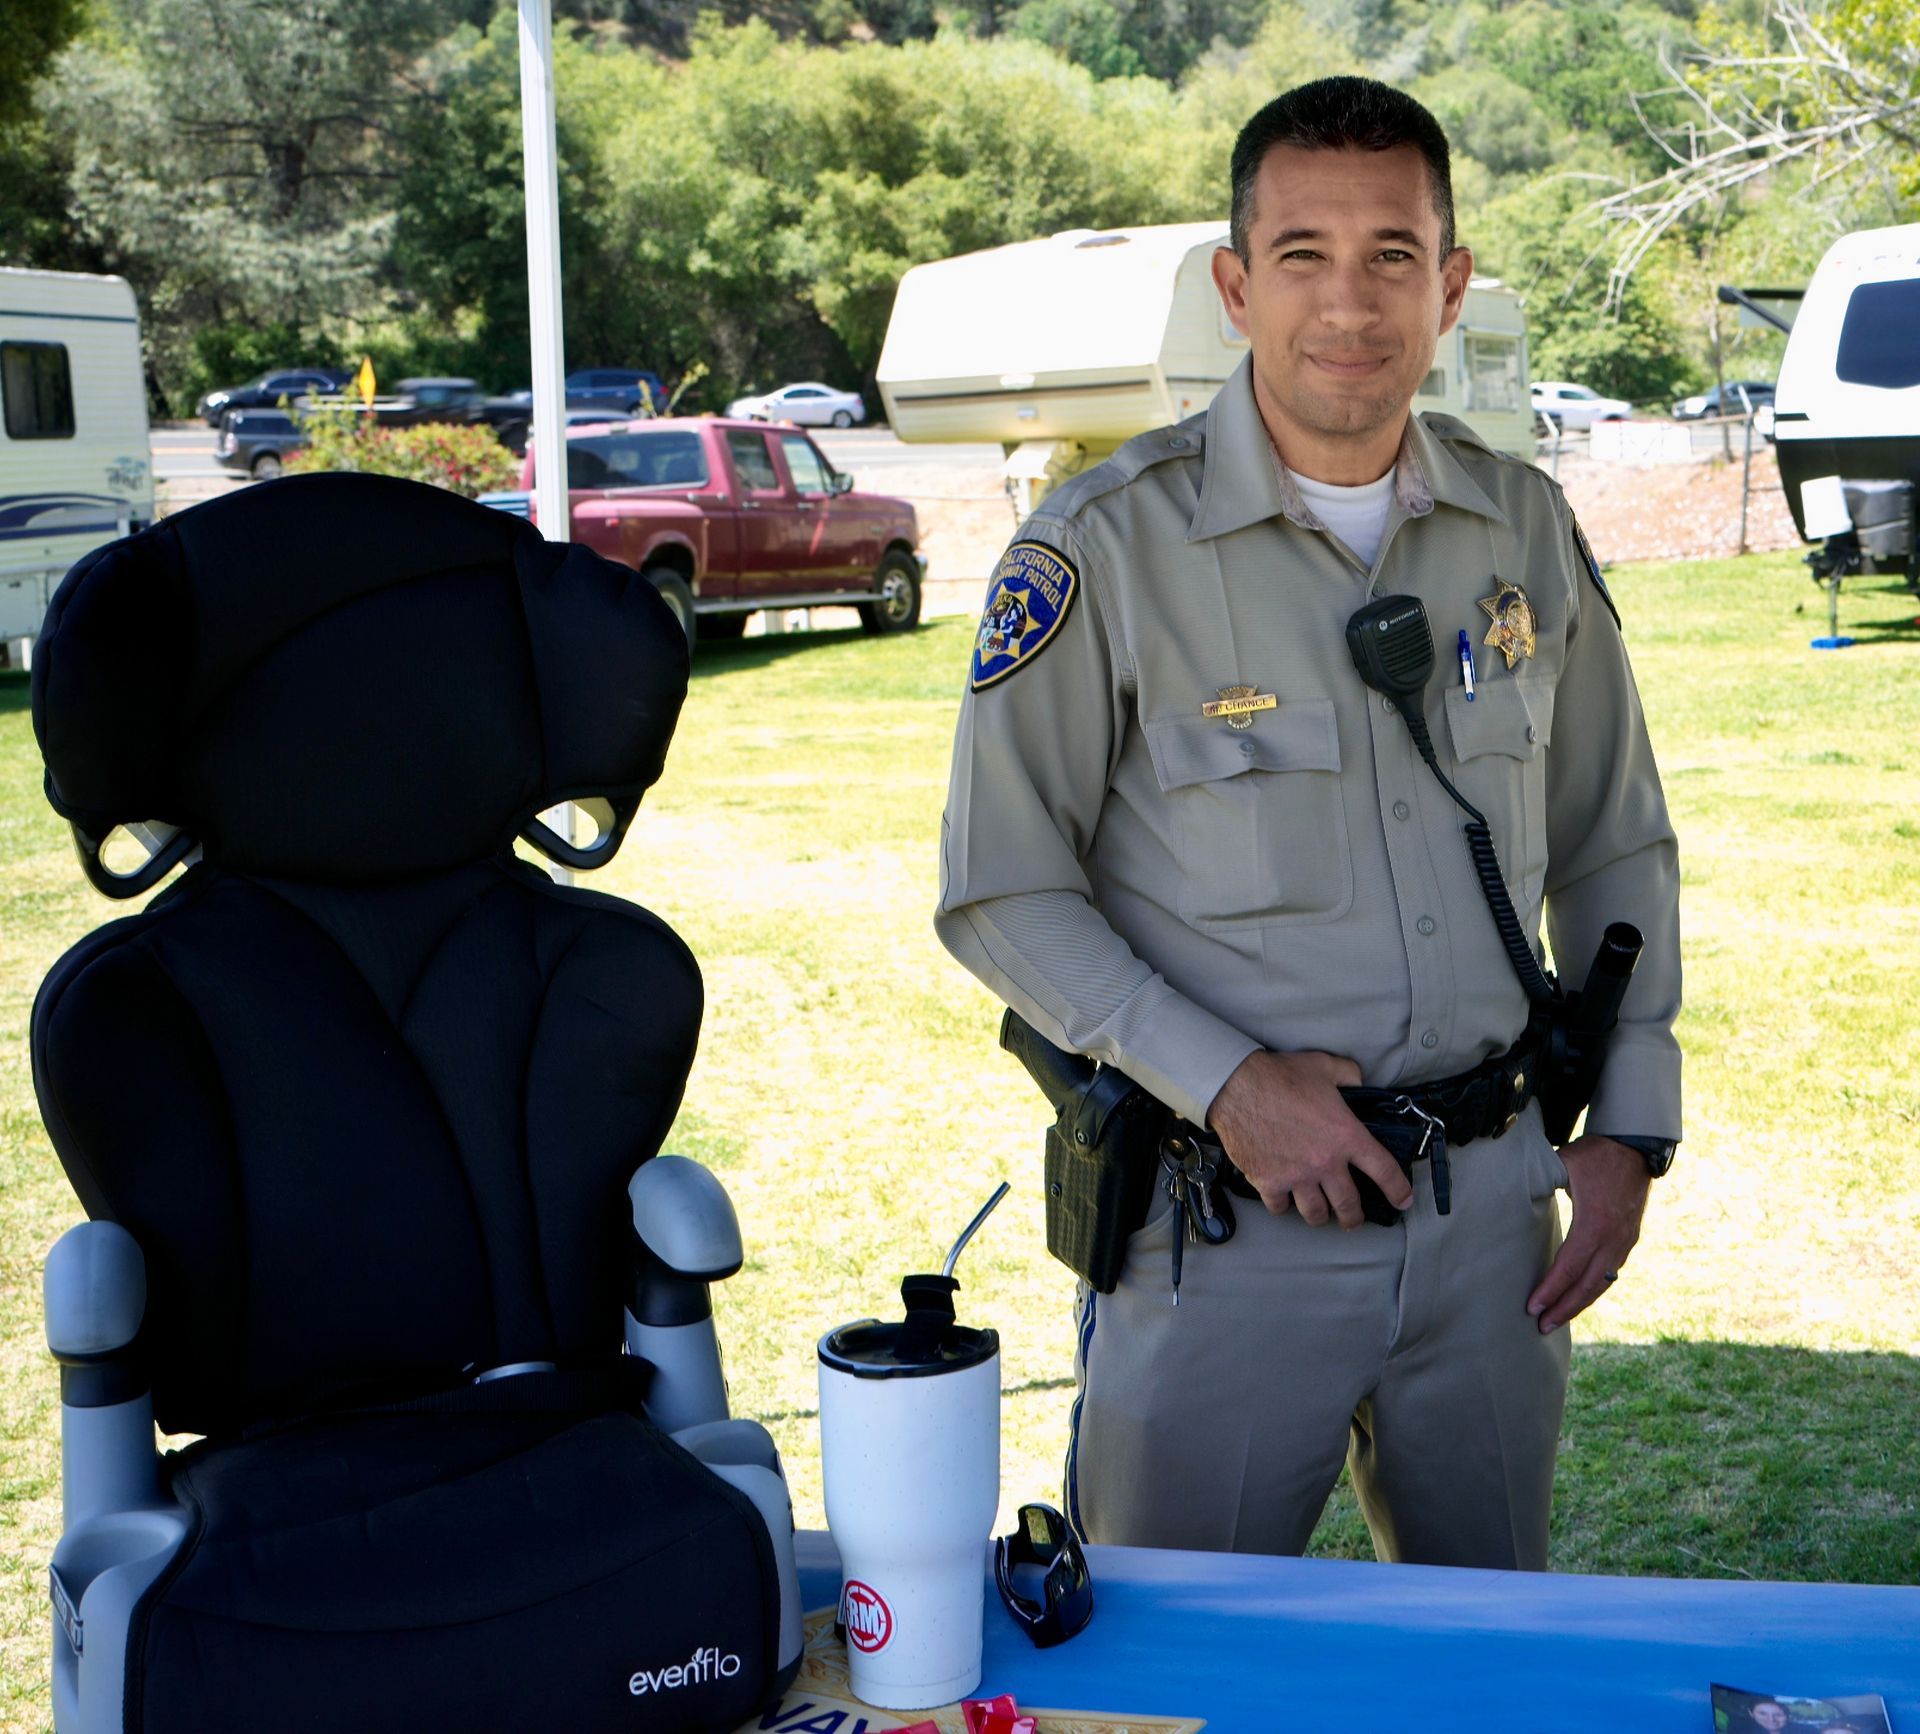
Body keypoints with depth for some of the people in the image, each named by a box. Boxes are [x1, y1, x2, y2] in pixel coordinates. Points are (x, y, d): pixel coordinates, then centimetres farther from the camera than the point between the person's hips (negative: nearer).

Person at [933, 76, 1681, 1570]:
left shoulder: (1525, 532, 4)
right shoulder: (1107, 548, -10)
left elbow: (1615, 849, 14)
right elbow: (1002, 894, -8)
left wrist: (1631, 1125, 6)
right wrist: (1225, 1083, -17)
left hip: (1494, 1202, 4)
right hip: (1224, 1215, -4)